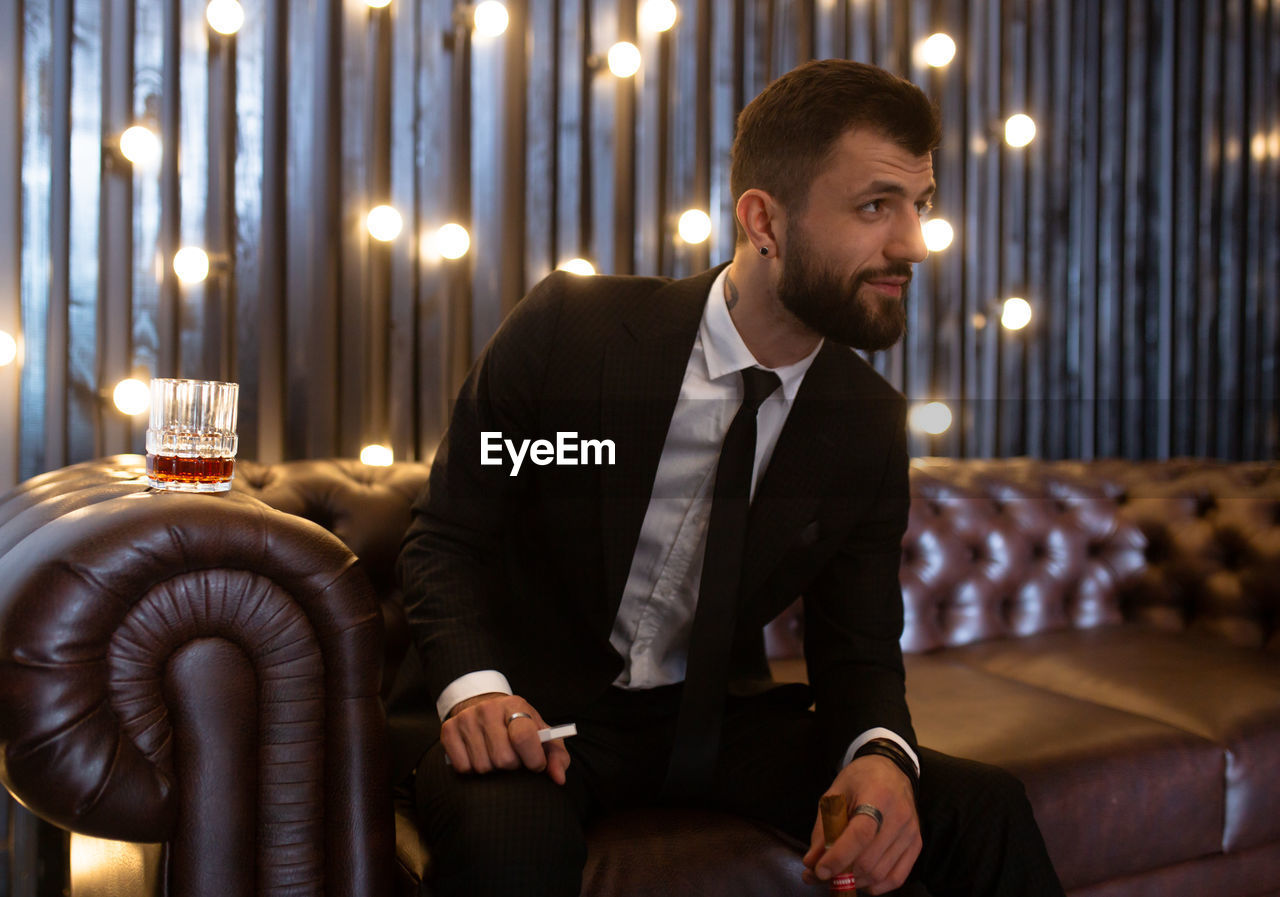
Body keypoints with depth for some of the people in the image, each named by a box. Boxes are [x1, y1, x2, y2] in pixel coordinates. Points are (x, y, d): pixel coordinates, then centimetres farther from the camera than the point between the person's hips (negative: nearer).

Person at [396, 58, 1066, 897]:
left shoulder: (871, 423, -2)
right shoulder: (569, 327, -14)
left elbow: (857, 647, 2)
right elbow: (445, 537, -7)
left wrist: (881, 753, -21)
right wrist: (474, 687, -26)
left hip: (720, 714, 4)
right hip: (540, 711, -3)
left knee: (987, 813, -13)